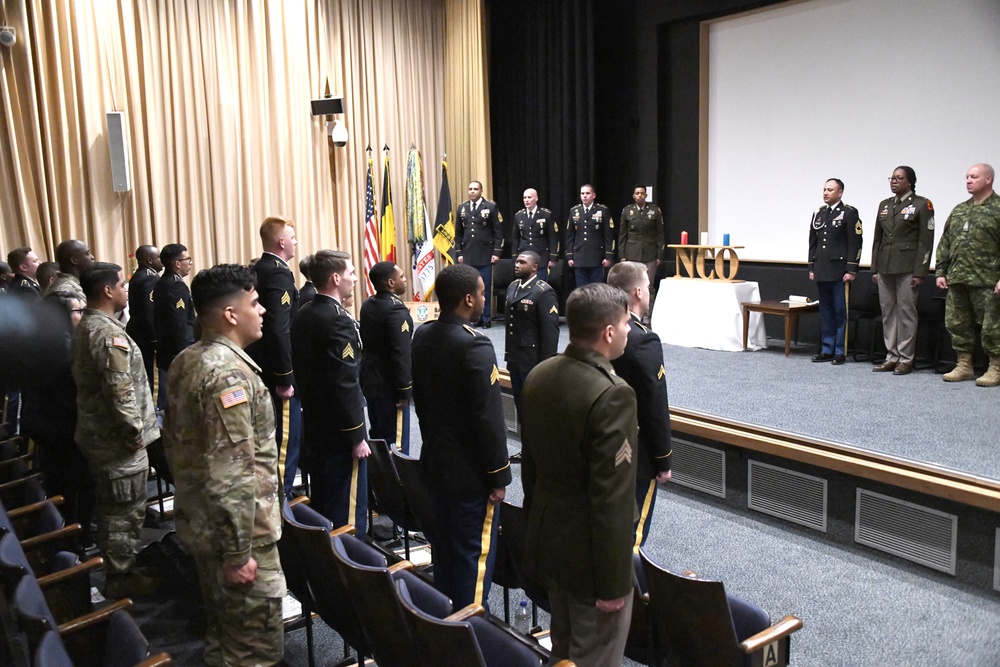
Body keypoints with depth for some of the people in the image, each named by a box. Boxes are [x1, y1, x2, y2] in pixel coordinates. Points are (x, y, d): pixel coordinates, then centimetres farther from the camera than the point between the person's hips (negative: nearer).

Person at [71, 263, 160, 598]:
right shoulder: (109, 334, -23)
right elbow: (121, 393, -27)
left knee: (111, 508, 21)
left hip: (97, 433, 10)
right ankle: (120, 579, 17)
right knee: (125, 511, 4)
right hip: (117, 440, -10)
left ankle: (117, 568, 35)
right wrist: (136, 433, -16)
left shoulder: (85, 326, 9)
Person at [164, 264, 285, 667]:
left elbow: (175, 442, 15)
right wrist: (238, 552, -22)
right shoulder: (230, 373, -24)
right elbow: (230, 474, -28)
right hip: (234, 531, -10)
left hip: (198, 521, 10)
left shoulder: (185, 362, 5)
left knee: (222, 627, 24)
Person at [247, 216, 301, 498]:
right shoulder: (280, 274, -18)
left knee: (268, 438, 20)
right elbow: (280, 330, -26)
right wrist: (285, 378, -23)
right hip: (278, 372, -10)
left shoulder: (254, 271, 10)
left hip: (259, 368, 10)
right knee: (287, 442, -1)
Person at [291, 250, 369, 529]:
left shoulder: (303, 315, 6)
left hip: (313, 425, 9)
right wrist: (357, 437, -17)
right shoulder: (339, 321, -21)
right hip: (339, 431, -9)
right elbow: (346, 385, -24)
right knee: (349, 507, 1)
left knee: (321, 502, 20)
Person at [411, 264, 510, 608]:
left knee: (444, 547, 21)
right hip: (471, 472, -8)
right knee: (474, 554, 6)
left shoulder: (422, 335, 1)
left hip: (435, 463, 8)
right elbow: (489, 417, -22)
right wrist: (499, 475, -13)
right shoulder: (474, 345, -24)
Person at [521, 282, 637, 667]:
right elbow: (612, 501, -25)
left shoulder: (539, 376, -1)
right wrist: (613, 584, -17)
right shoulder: (612, 395, -26)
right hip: (590, 555, -8)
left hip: (546, 542, 8)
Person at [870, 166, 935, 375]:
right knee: (888, 312, 7)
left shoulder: (921, 205, -3)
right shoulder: (884, 205, 14)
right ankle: (892, 357, 14)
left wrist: (920, 272, -13)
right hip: (885, 267, 6)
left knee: (906, 312, -2)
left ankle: (906, 360, 4)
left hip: (907, 268, -6)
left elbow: (926, 241, -8)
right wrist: (874, 268, 11)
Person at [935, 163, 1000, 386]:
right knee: (958, 324, 10)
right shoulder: (958, 210, 16)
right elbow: (945, 244, 18)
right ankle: (964, 366, 20)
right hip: (957, 280, 7)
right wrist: (941, 272, 11)